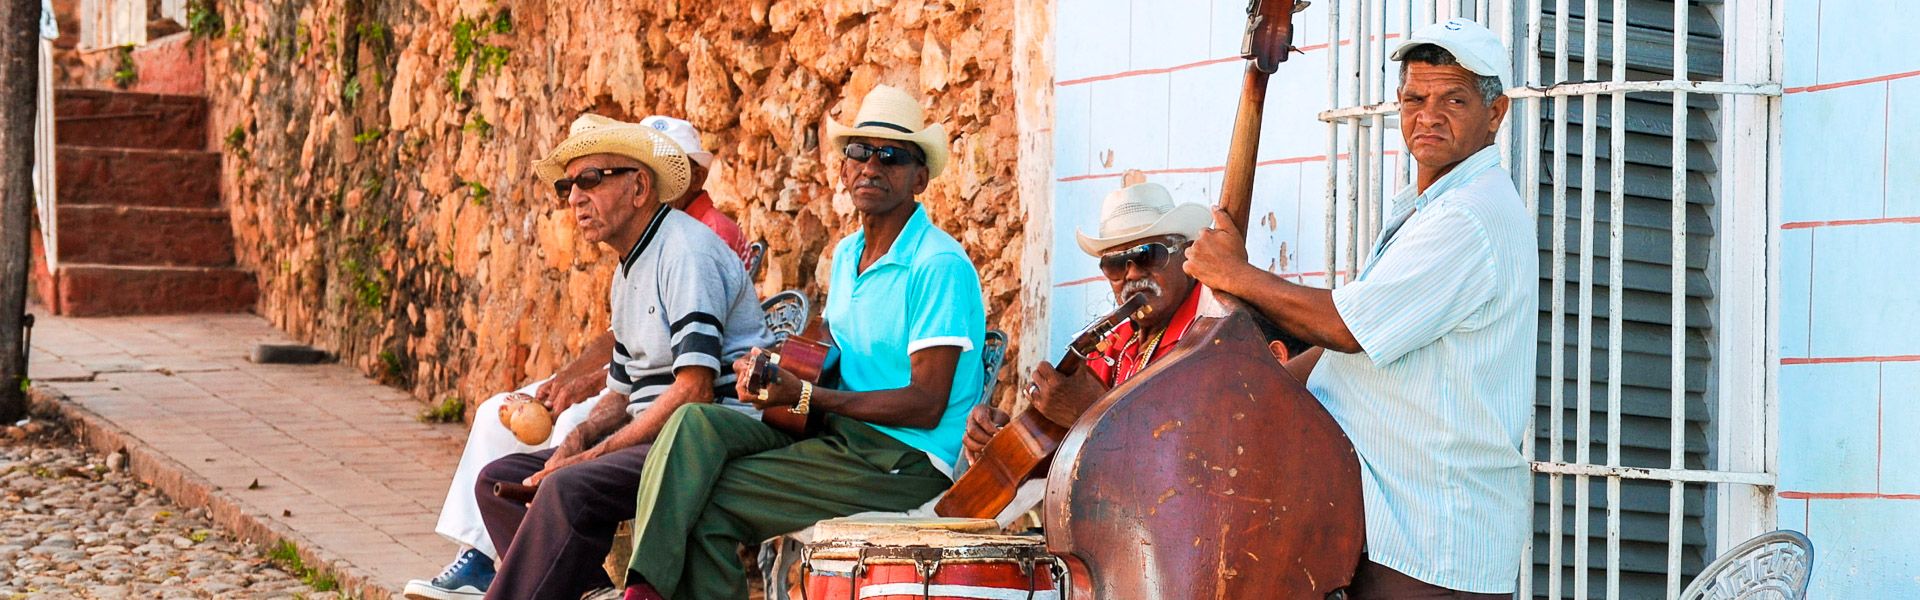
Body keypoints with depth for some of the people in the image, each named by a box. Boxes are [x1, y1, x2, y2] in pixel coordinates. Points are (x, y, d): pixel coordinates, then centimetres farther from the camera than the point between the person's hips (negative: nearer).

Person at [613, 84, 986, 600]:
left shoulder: (939, 265, -12)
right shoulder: (847, 253, 16)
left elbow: (927, 405, -17)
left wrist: (805, 396, -19)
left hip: (906, 459, -8)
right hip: (837, 436, 8)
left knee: (709, 502, -17)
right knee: (695, 424, -15)